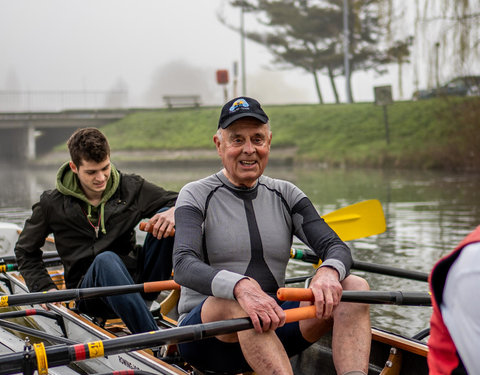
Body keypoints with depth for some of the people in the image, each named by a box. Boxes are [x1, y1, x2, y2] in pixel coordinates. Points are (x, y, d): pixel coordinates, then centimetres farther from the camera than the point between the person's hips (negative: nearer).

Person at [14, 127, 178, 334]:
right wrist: (46, 289, 1)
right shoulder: (53, 204, 0)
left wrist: (173, 211, -20)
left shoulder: (130, 187, 2)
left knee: (166, 218, -18)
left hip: (135, 278, 3)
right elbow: (25, 251, 14)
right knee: (106, 260, -38)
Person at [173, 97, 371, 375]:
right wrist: (240, 286, -40)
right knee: (240, 302, -37)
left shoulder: (286, 195, 10)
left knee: (355, 286, -17)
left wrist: (329, 271, -28)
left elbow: (336, 247, -2)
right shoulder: (197, 195, -2)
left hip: (272, 329, 4)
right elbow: (184, 266, -19)